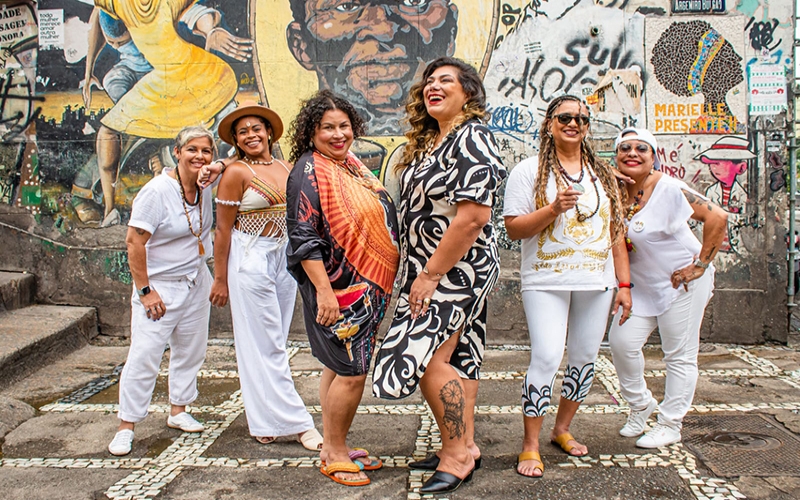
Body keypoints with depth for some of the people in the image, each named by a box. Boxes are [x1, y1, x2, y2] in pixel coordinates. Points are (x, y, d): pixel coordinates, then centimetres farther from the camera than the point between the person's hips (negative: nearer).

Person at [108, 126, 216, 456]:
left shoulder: (206, 185, -1)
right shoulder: (157, 190, -19)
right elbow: (134, 242, -18)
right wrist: (145, 290, -18)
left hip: (196, 283, 7)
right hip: (160, 286, -6)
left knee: (191, 350, 14)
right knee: (144, 355, -6)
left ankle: (178, 411, 31)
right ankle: (126, 426, 7)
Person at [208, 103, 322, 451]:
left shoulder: (286, 169, 8)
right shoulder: (236, 173, -8)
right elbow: (223, 229, -8)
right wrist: (220, 279, -8)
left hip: (284, 258, 6)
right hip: (250, 260, -6)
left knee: (271, 345, 12)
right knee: (264, 346, -1)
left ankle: (265, 421, 23)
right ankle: (296, 422, 5)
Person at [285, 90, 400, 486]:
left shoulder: (352, 165, 13)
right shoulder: (309, 171, -13)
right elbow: (303, 237, -19)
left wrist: (381, 284, 20)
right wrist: (323, 290, -24)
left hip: (366, 287, 9)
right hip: (337, 288, -9)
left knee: (338, 367, 15)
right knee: (351, 372, -4)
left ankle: (334, 447, 27)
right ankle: (334, 454, 14)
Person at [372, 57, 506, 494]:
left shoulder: (471, 138, -14)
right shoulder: (426, 141, 14)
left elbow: (474, 215, -24)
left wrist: (430, 275, -20)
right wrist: (420, 273, 13)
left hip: (457, 270, -9)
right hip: (429, 270, 9)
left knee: (427, 356, -10)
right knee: (457, 357, 14)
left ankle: (457, 452, 7)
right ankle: (465, 446, 26)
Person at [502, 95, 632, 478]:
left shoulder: (602, 174, 14)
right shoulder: (529, 171, 0)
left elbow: (616, 231, 14)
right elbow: (514, 228, -6)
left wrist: (624, 283, 9)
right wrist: (554, 208, -20)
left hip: (596, 282, 5)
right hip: (546, 281, -5)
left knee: (585, 357, 10)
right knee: (546, 357, -12)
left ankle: (562, 429, 30)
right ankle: (530, 445, 2)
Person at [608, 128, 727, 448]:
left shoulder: (669, 189, -20)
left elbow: (717, 218, -23)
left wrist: (701, 264, -20)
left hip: (683, 280, -5)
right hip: (642, 283, 6)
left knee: (679, 354, 3)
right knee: (621, 340, -3)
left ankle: (670, 426, 18)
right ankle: (640, 404, 21)